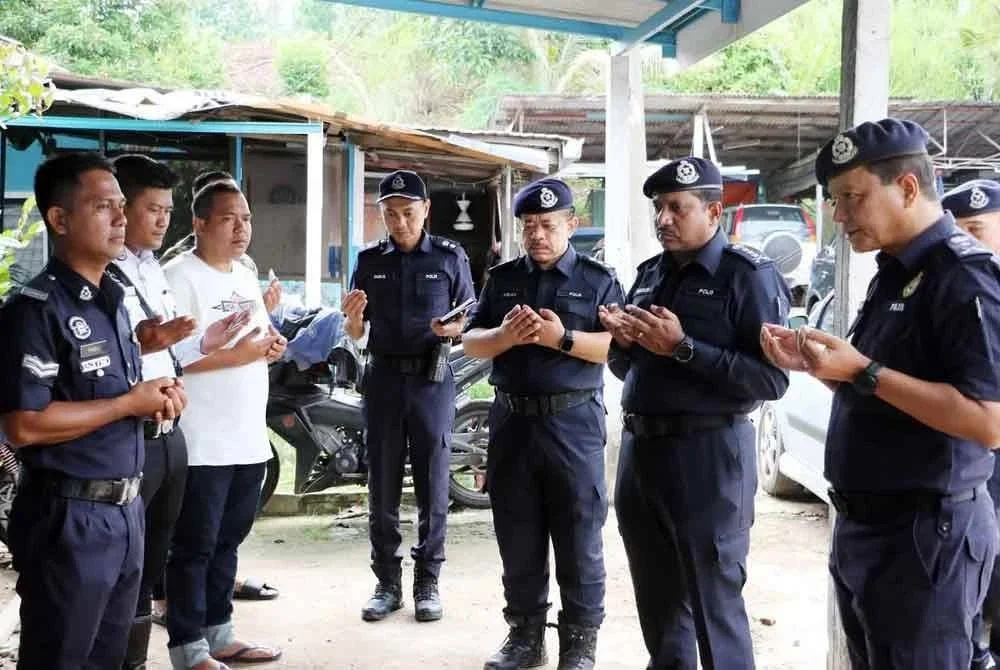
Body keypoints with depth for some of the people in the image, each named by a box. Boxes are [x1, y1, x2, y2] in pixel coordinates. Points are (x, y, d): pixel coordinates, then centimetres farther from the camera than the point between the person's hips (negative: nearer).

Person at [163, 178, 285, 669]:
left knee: (227, 541, 17)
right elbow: (167, 355, -22)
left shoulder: (247, 277, 15)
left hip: (248, 438, 9)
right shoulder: (179, 277, -12)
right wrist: (238, 355, -24)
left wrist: (270, 346, 4)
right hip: (201, 442, -8)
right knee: (194, 547, 0)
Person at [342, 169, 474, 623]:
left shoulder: (450, 257, 4)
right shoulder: (370, 261, 9)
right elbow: (357, 334, 10)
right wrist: (352, 316, -12)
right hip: (384, 377, 2)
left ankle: (427, 582, 11)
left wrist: (454, 328, -16)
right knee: (382, 485, 4)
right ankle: (387, 583, 13)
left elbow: (472, 319, 6)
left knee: (432, 484, 1)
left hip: (432, 378, -2)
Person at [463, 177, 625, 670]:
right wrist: (505, 337, -13)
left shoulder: (598, 279, 2)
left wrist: (563, 338, -21)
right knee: (517, 538, 10)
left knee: (578, 540, 1)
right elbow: (471, 343, 8)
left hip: (573, 422, -3)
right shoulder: (502, 278, 11)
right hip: (512, 420, 4)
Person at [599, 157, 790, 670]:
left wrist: (683, 348, -22)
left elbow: (772, 378, -20)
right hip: (640, 449, 7)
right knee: (656, 599, 18)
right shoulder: (650, 274, 13)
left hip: (707, 455, -7)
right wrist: (623, 342, -2)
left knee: (714, 603, 1)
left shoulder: (748, 275, -9)